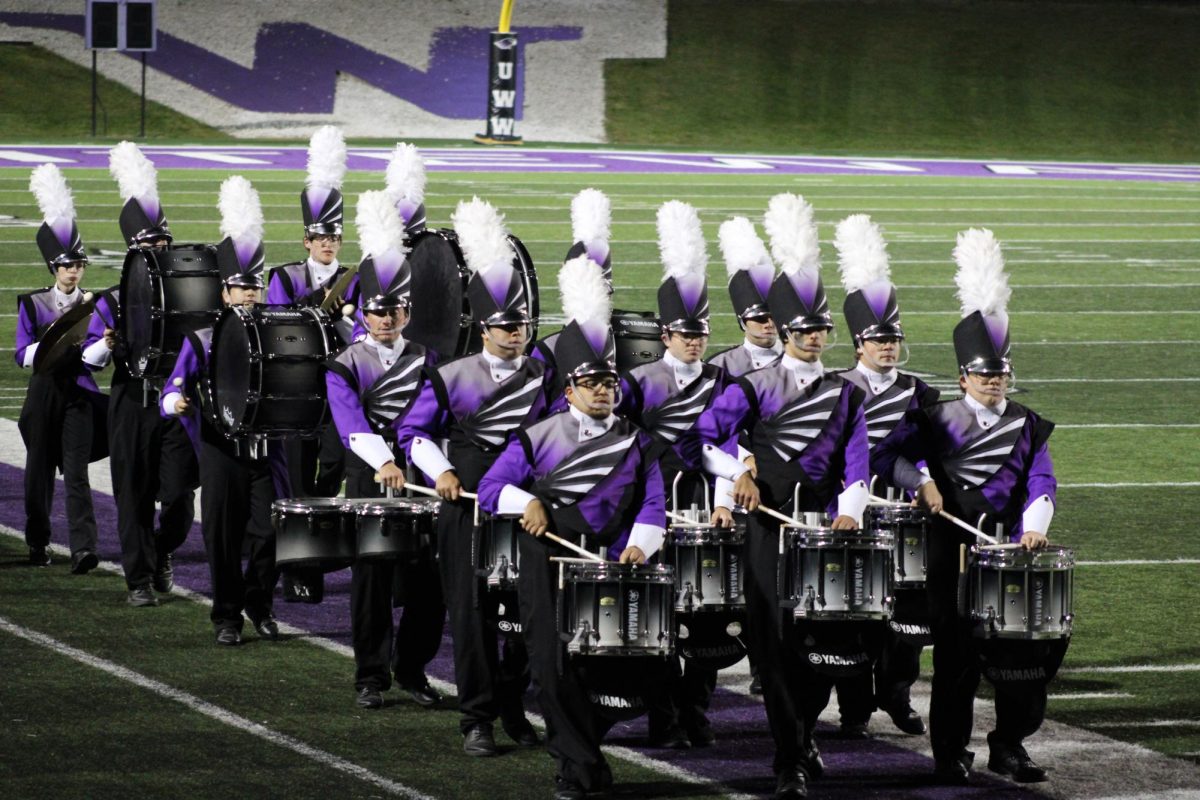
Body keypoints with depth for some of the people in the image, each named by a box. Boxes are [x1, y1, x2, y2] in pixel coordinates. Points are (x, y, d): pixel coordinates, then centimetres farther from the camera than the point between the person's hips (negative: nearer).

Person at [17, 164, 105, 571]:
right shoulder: (33, 304, 3)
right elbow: (23, 354, -2)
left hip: (79, 393, -1)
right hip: (44, 391, 1)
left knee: (76, 472, -11)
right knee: (40, 469, 8)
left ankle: (83, 549, -20)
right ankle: (38, 543, 23)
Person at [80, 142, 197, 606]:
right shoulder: (113, 302, 4)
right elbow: (89, 360, -1)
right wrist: (107, 346, -22)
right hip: (132, 407, -1)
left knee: (179, 493, -4)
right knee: (134, 495, 0)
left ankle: (163, 551, 27)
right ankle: (140, 579, 10)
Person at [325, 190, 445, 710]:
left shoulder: (425, 361, 11)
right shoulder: (346, 367, 0)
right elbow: (352, 422, -16)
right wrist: (382, 462, -32)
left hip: (419, 473, 3)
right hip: (369, 477, -3)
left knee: (427, 578, 1)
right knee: (371, 575, 0)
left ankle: (412, 667, 15)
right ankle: (371, 676, 8)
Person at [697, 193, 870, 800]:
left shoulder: (846, 395, 11)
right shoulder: (754, 388, 3)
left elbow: (856, 465, 4)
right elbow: (704, 438, -2)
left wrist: (850, 512, -12)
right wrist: (738, 473, -17)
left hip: (824, 523, 2)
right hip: (769, 523, -2)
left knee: (824, 638, 2)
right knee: (776, 641, -6)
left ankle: (803, 730, 29)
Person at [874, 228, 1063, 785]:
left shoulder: (1027, 428, 11)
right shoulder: (938, 421, 6)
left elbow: (1041, 484, 1)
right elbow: (887, 456, 0)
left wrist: (1033, 528, -16)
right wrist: (921, 482, -17)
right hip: (953, 549, -2)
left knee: (1024, 644, -3)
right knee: (957, 654, -3)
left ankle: (1010, 744, 11)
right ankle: (950, 754, 4)